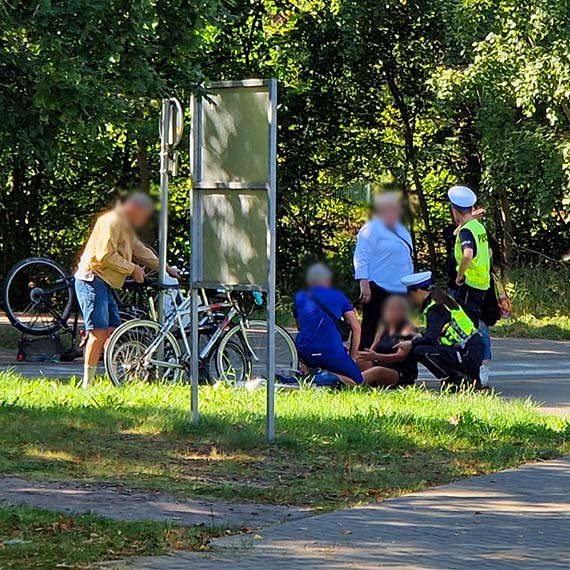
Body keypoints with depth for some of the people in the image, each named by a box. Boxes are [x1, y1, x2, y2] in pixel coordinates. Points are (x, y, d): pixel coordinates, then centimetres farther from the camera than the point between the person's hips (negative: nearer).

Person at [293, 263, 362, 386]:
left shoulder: (300, 297, 17)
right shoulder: (338, 296, 13)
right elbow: (356, 327, 6)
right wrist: (352, 357, 14)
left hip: (305, 353, 4)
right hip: (332, 354, -4)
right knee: (357, 381, 10)